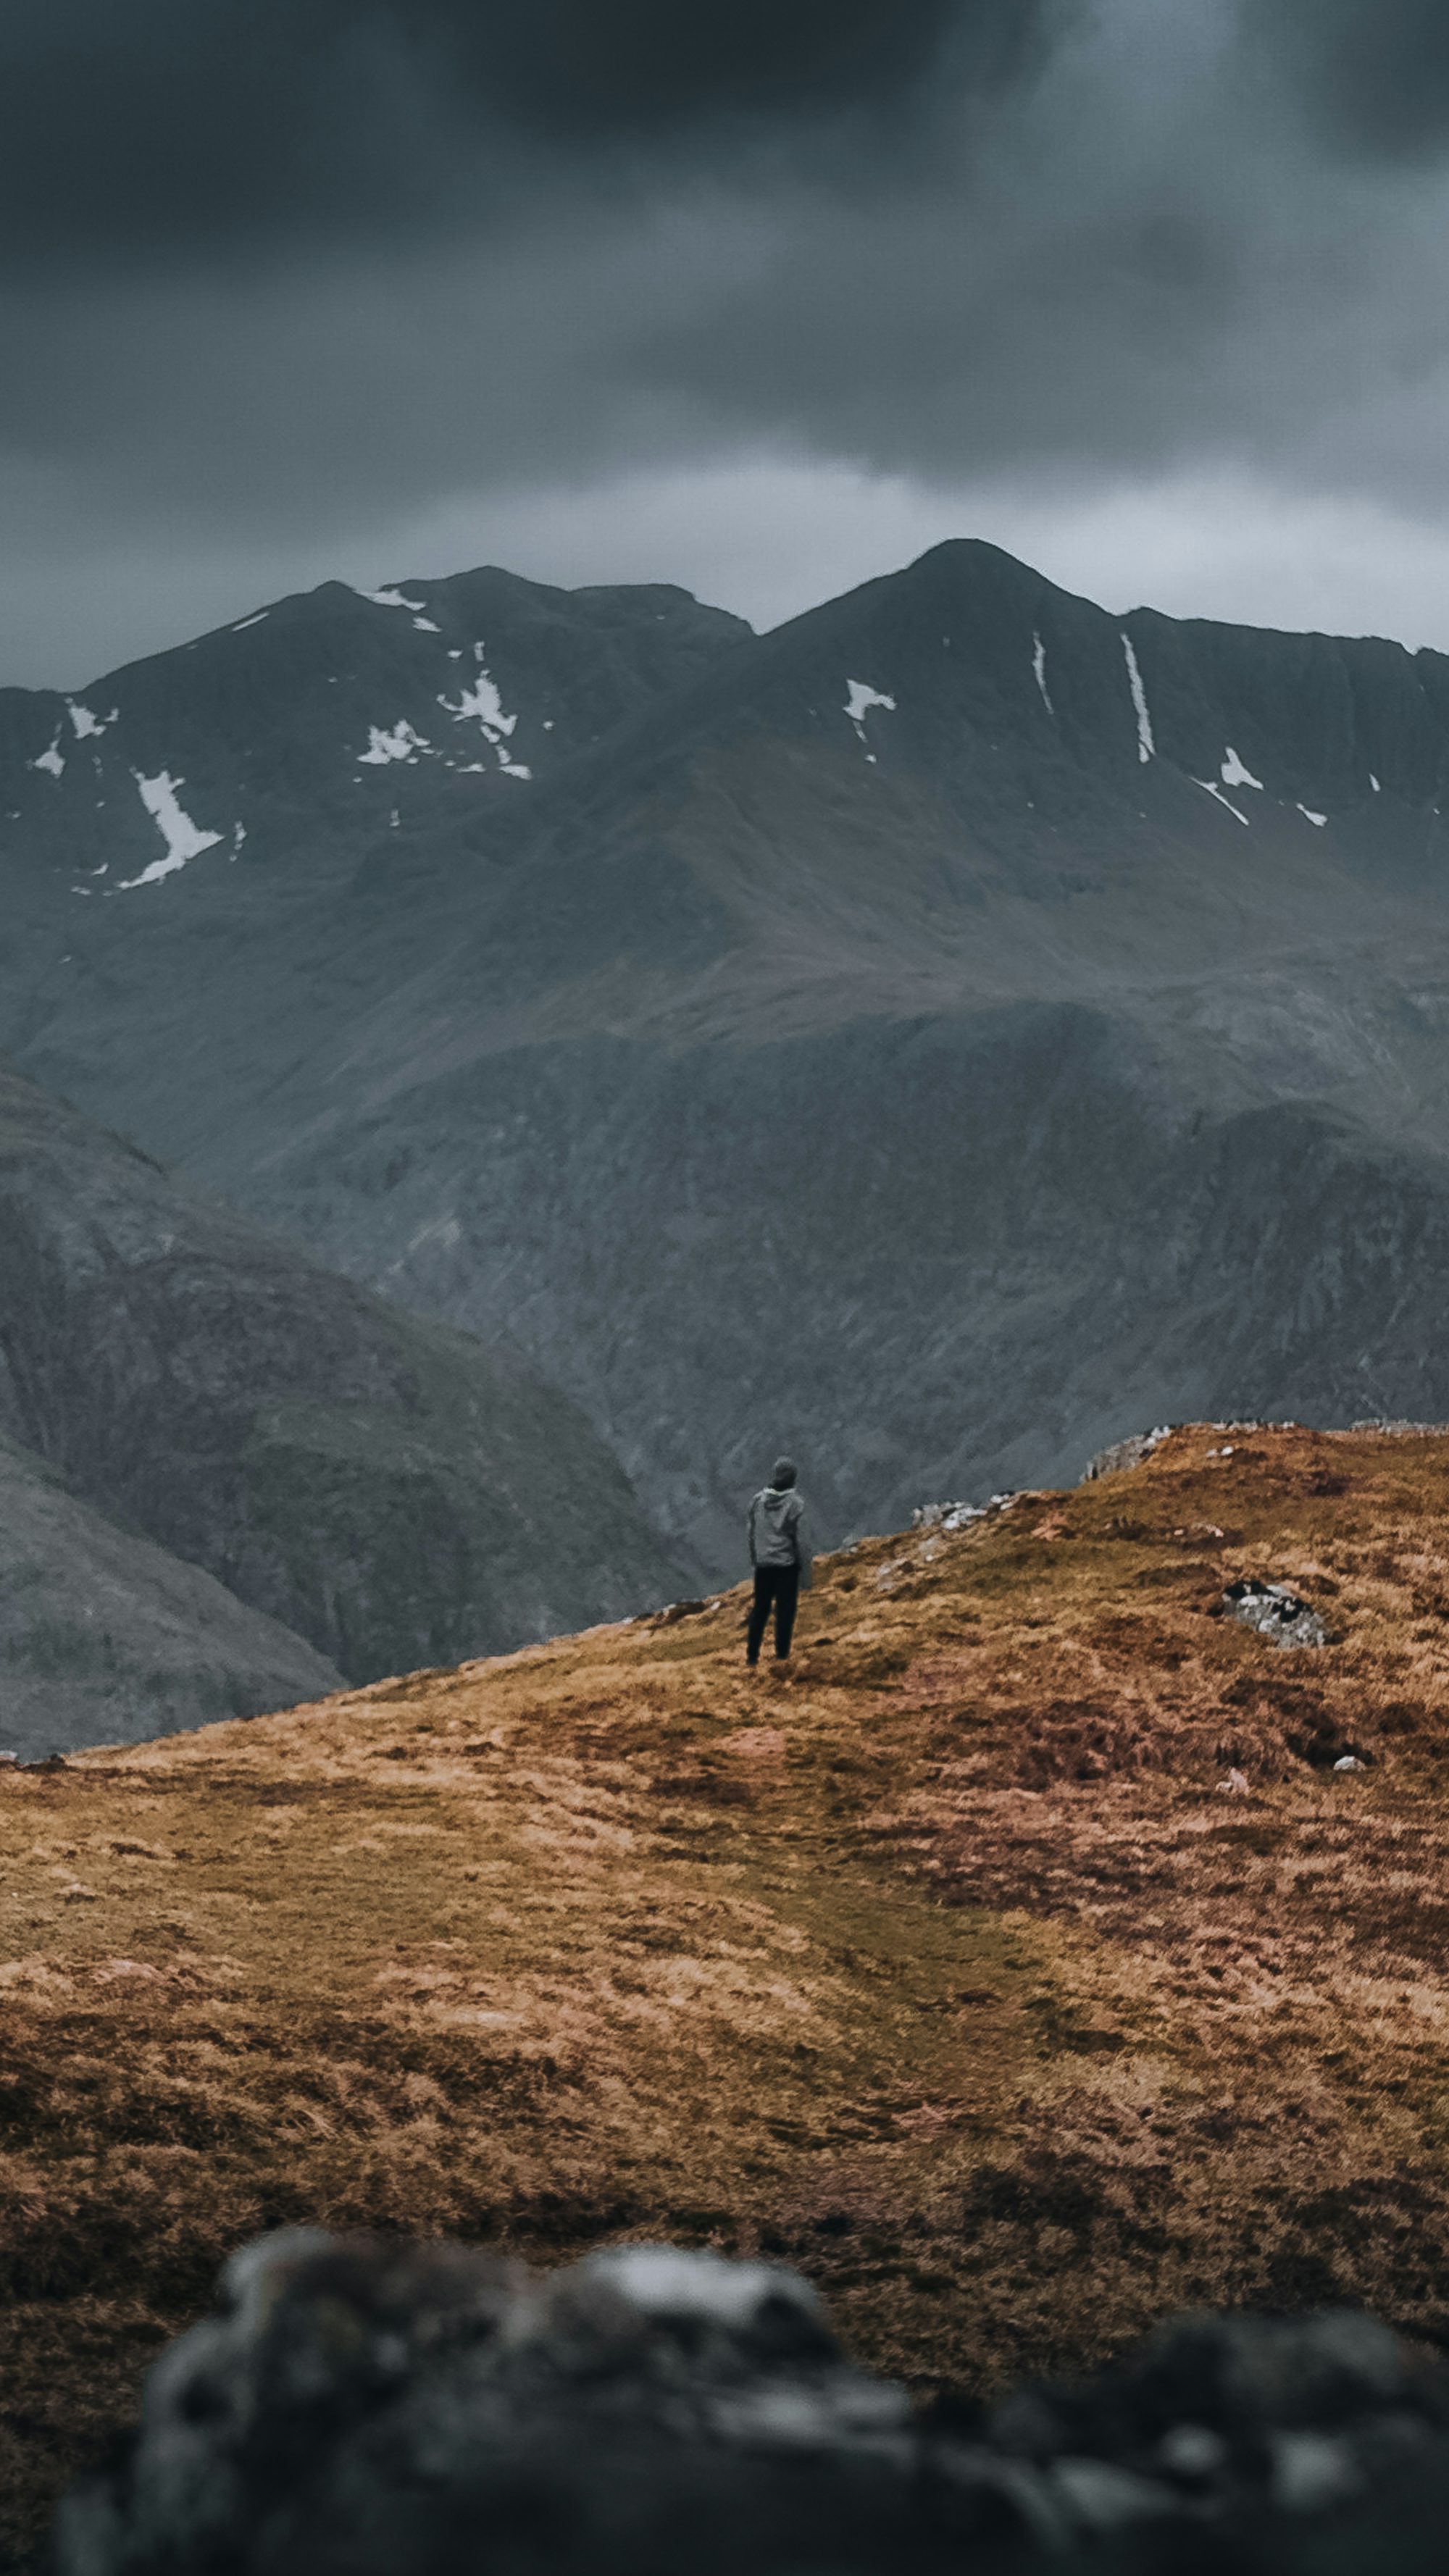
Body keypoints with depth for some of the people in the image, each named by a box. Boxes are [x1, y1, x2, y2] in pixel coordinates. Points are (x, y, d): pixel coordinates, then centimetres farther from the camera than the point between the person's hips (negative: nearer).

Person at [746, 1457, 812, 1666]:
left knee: (759, 1609, 12)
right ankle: (781, 1655, 6)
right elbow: (801, 1539, -12)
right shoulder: (795, 1503, -12)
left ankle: (752, 1655, 14)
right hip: (787, 1564, -4)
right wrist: (806, 1570, -4)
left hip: (764, 1564, 4)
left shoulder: (759, 1500, -1)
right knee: (785, 1610, 4)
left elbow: (752, 1534, 6)